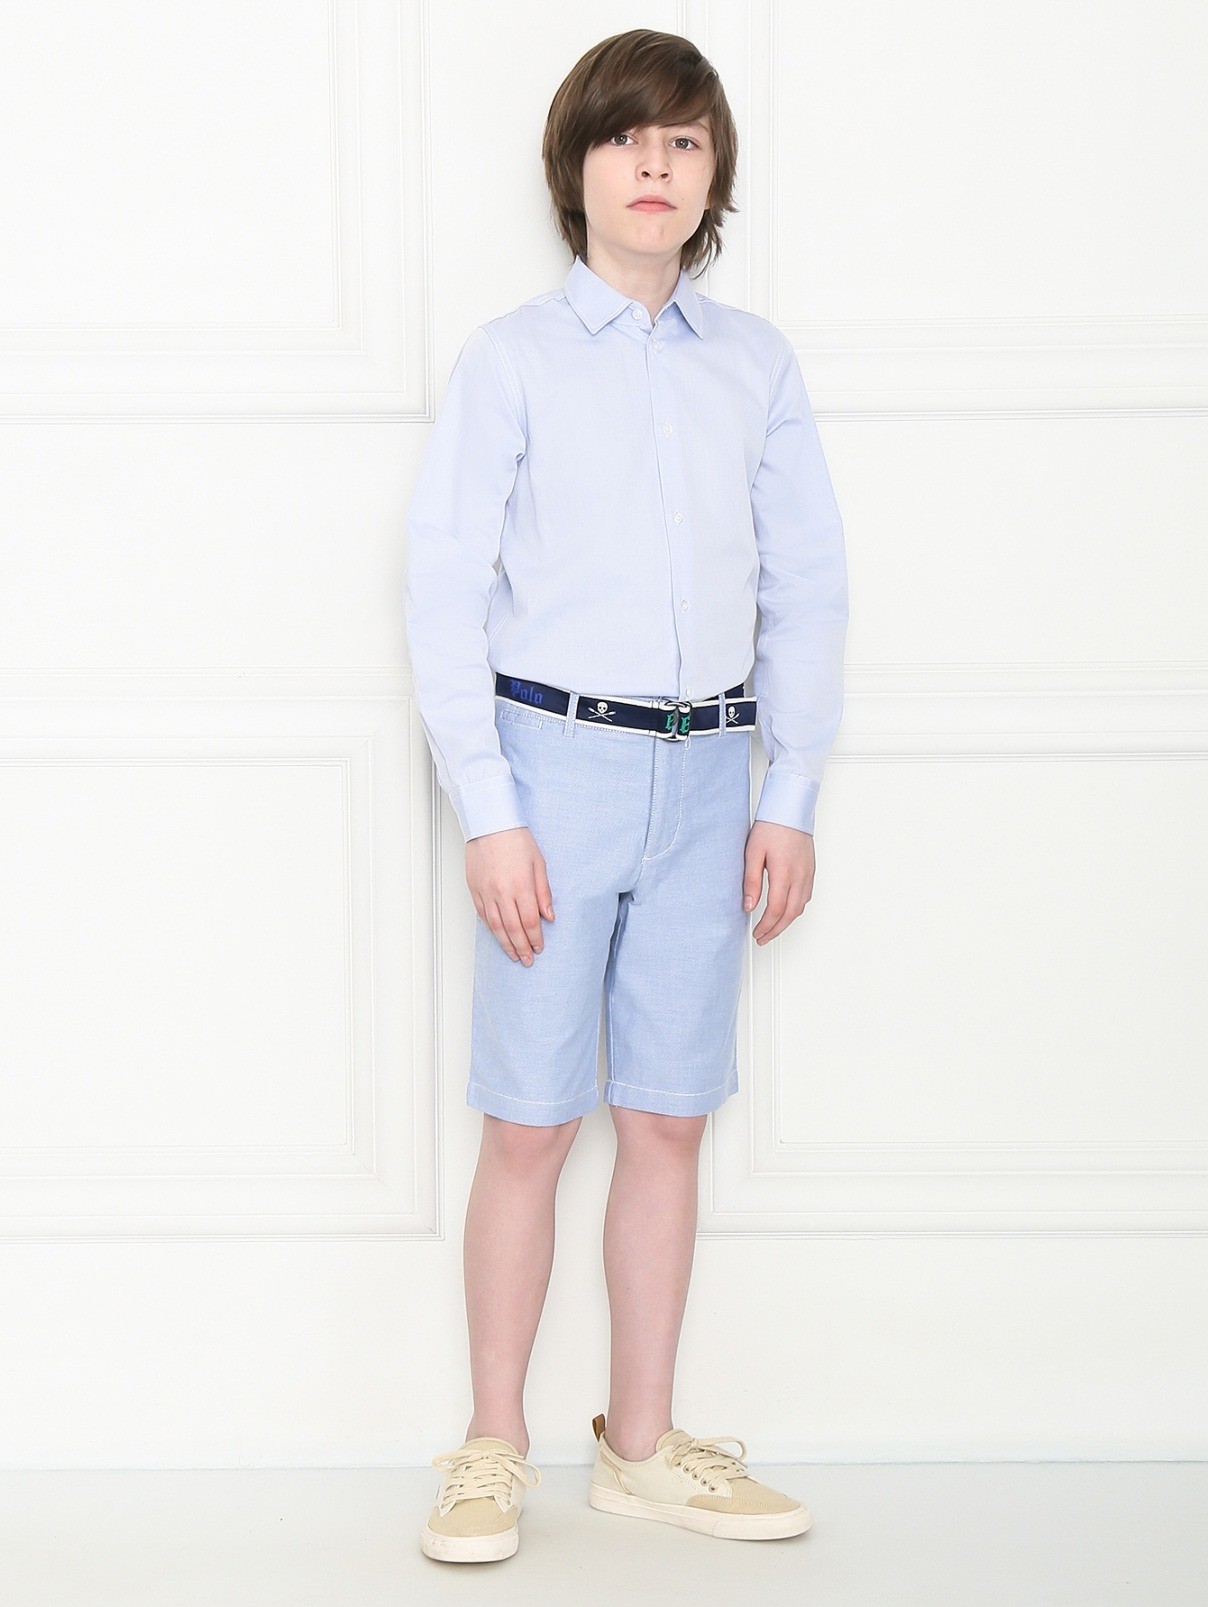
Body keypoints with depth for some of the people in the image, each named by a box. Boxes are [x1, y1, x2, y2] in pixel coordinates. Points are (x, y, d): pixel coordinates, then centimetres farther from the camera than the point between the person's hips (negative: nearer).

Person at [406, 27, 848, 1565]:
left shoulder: (757, 364, 9)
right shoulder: (509, 360, 0)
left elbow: (807, 587, 10)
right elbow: (444, 591, -3)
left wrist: (790, 797, 4)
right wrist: (486, 814, -9)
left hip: (707, 775, 3)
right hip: (557, 759, -3)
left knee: (668, 1120, 8)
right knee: (529, 1125, 0)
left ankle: (641, 1446, 20)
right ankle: (494, 1452, 15)